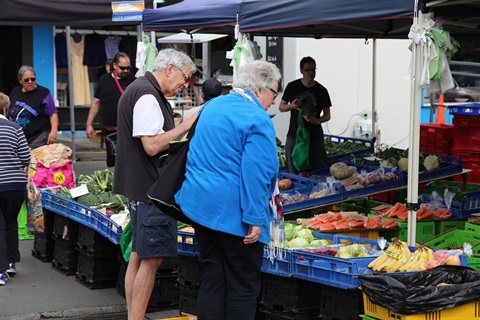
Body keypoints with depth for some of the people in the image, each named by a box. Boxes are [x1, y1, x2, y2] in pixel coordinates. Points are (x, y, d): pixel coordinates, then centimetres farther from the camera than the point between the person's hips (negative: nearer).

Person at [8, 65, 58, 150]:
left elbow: (53, 114, -6)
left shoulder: (44, 93, -3)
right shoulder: (14, 93, 13)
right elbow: (11, 116, 24)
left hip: (39, 137, -5)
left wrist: (54, 131, -18)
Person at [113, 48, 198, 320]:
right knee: (152, 257, -7)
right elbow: (152, 145, -22)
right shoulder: (147, 95, -16)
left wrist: (184, 135, 14)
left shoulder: (141, 90, 18)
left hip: (139, 188, 11)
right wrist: (187, 125, -16)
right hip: (150, 189, -11)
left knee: (139, 255, 13)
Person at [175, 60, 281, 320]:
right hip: (234, 212, -8)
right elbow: (255, 174, -21)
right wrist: (255, 219, -20)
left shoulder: (211, 107, 13)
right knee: (243, 286, 1)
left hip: (200, 203, 8)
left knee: (211, 278, 14)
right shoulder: (257, 120, -14)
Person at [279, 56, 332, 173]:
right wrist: (291, 106, -12)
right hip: (294, 136, 1)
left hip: (314, 137, -1)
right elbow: (281, 107, 10)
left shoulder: (321, 90, 1)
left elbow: (327, 115, 6)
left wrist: (317, 121, -16)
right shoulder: (292, 87, 3)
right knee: (294, 172, 5)